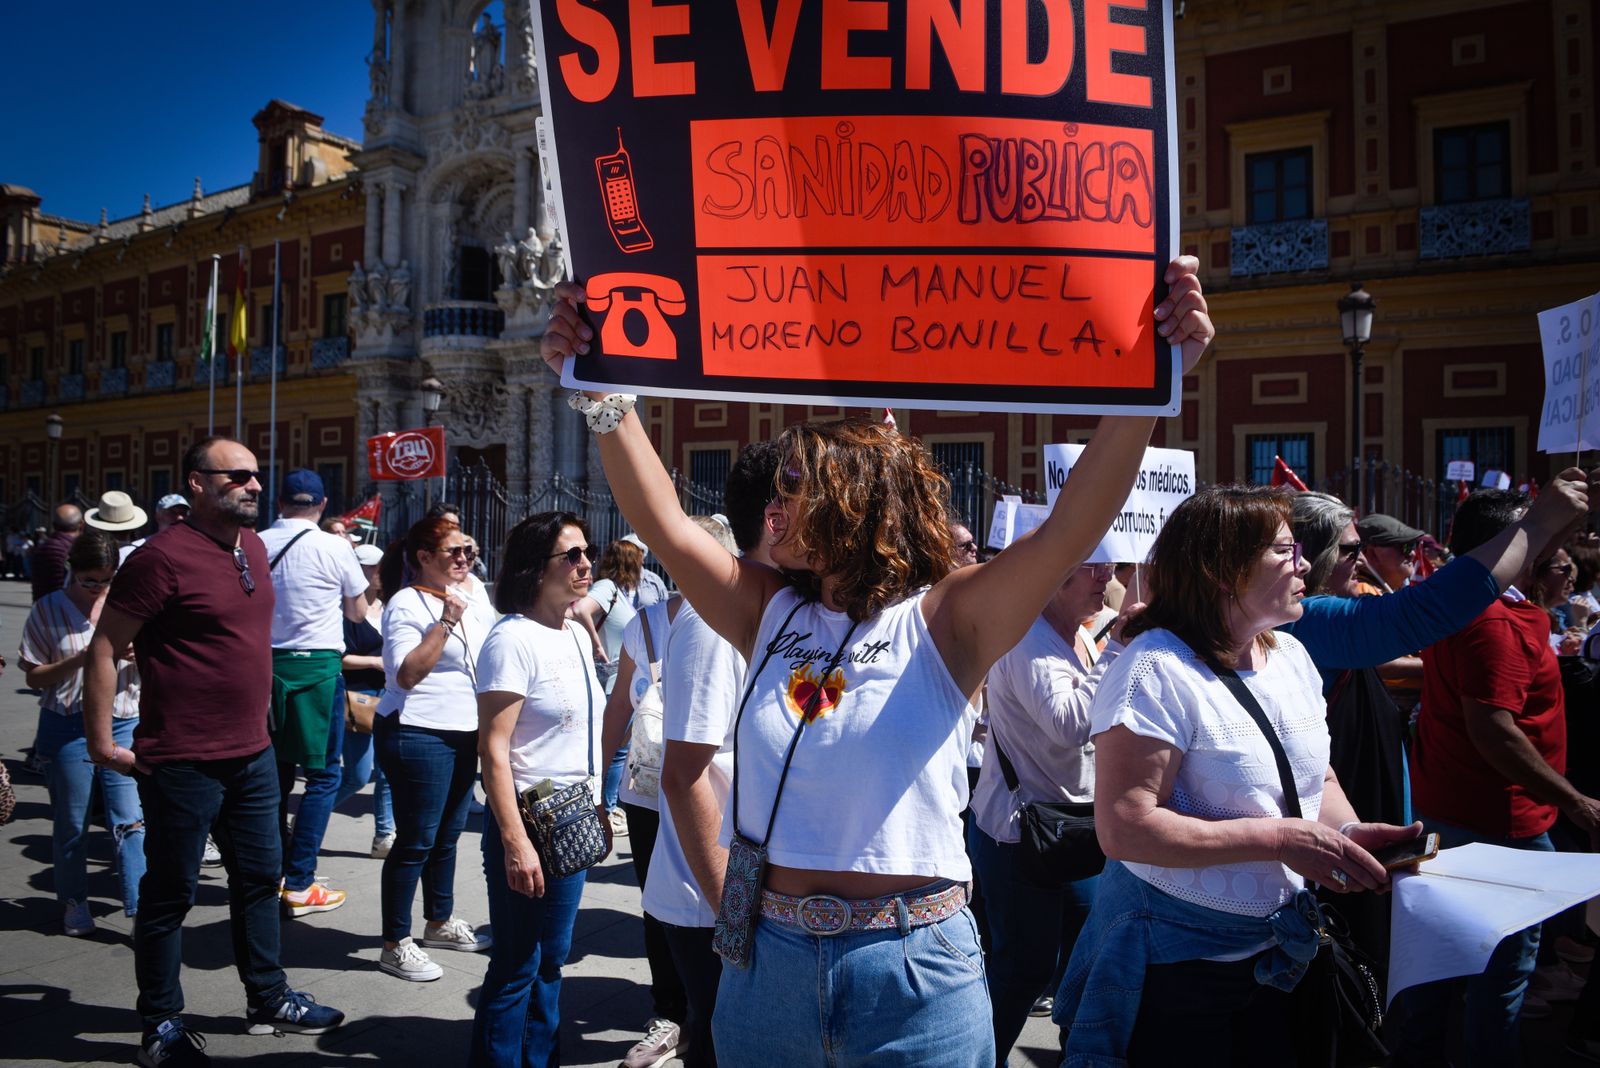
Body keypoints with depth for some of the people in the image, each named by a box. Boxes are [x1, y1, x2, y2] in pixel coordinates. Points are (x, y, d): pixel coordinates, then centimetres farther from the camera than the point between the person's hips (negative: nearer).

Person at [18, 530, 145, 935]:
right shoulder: (49, 610, -2)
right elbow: (34, 675, -1)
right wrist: (79, 660, -18)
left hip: (122, 723, 1)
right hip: (67, 728, -1)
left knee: (131, 818, -4)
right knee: (72, 824, 10)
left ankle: (140, 905, 0)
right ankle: (74, 903, 26)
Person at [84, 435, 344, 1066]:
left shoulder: (252, 546, 7)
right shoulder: (164, 556, -17)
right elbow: (104, 648, -14)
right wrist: (102, 743, -13)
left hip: (252, 754, 8)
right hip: (182, 763, -8)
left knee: (260, 877, 18)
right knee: (170, 893, 8)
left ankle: (268, 1000, 34)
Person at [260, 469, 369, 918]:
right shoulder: (334, 547, -9)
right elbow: (358, 612, 4)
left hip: (267, 662, 5)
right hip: (317, 666, -4)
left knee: (276, 771, 16)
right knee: (323, 775, 3)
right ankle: (298, 884, 1)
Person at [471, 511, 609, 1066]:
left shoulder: (577, 635, 9)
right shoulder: (513, 639, -16)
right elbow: (493, 750, -19)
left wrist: (599, 810, 17)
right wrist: (514, 842, -22)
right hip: (531, 823, -8)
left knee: (552, 958, 18)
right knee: (517, 967, 4)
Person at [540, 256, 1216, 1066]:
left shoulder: (943, 623, -9)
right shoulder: (769, 615, 2)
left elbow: (1071, 530, -20)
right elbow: (663, 523, -4)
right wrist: (603, 396, -12)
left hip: (912, 969, -3)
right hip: (767, 956, 4)